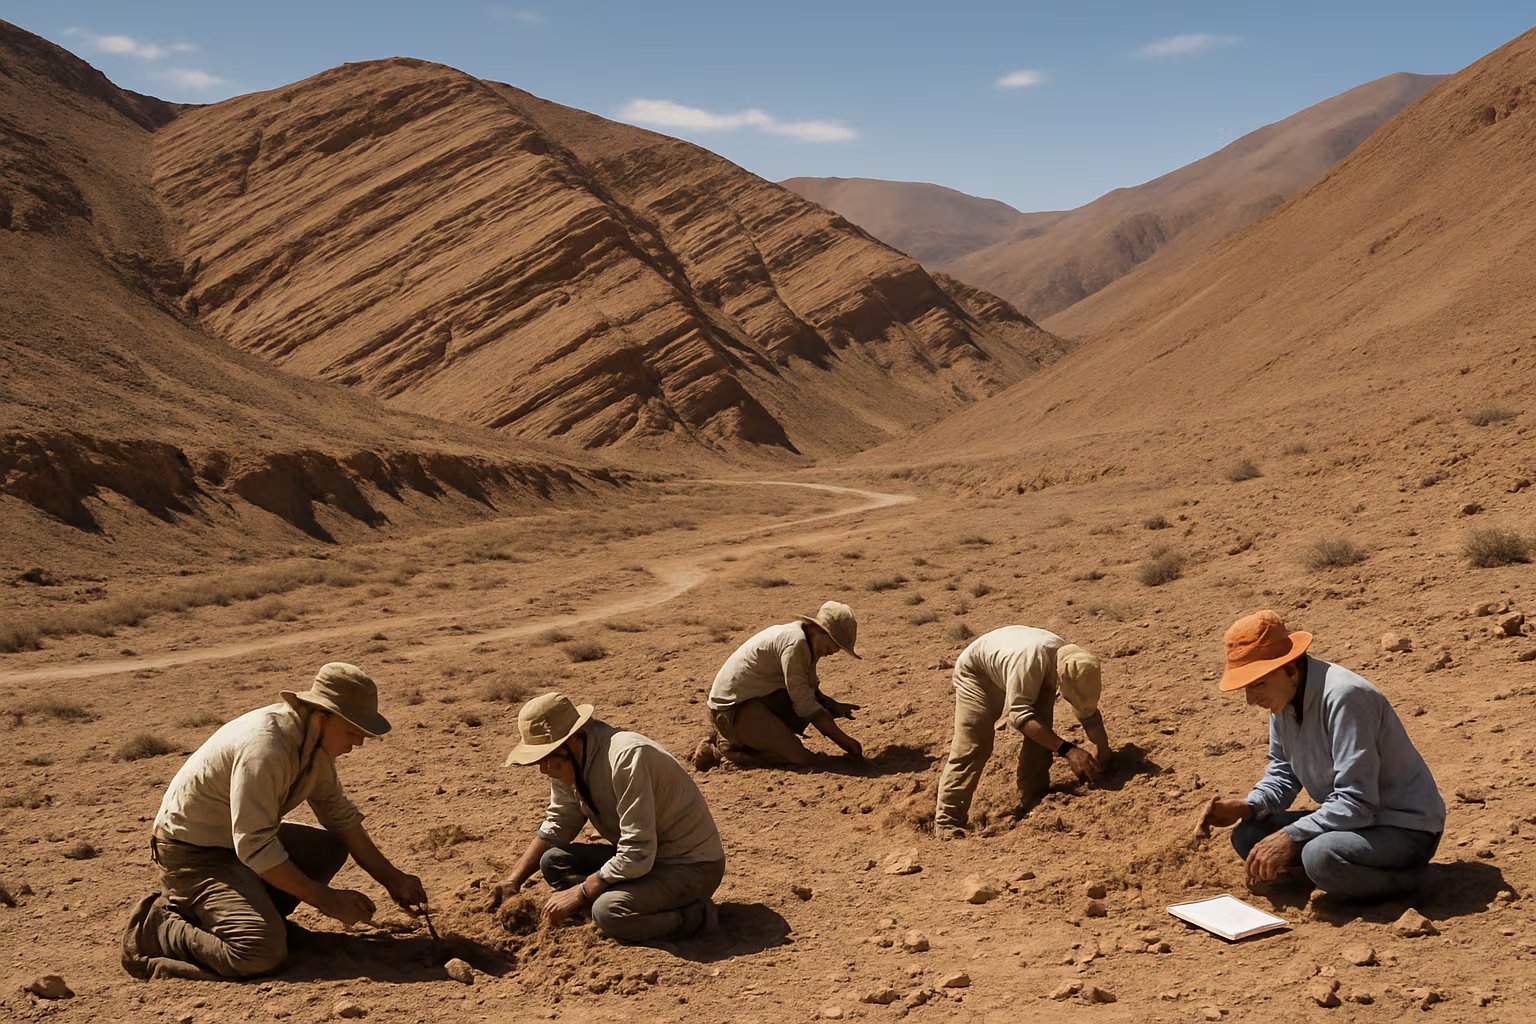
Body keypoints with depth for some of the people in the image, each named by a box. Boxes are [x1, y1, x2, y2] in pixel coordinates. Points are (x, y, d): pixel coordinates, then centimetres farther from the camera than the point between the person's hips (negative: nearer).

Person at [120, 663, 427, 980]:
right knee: (264, 953, -24)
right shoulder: (264, 747, -30)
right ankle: (156, 928, -4)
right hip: (193, 854, -9)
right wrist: (326, 899, -23)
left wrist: (391, 878, 5)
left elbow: (338, 812, 10)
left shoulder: (315, 737, -2)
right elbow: (254, 847, -30)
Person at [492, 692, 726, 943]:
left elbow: (637, 856, -29)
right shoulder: (566, 760, -3)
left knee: (608, 912, -31)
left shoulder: (627, 757, -29)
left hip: (693, 865, -9)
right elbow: (556, 827, 13)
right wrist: (514, 880, 2)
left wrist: (579, 894, -20)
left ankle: (696, 914, -7)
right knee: (552, 862, -3)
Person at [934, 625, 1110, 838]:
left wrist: (1103, 754, -15)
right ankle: (946, 824, -14)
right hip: (977, 669, -6)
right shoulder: (1031, 658, -45)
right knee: (970, 748, -17)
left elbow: (1090, 714, -9)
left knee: (1040, 737, -12)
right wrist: (1066, 749, -50)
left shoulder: (1075, 664, -24)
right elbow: (1020, 713, -46)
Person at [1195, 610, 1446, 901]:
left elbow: (1356, 802, -29)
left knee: (1321, 855, -35)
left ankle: (1400, 881, -6)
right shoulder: (1283, 696, 0)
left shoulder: (1344, 697, -27)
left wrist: (1292, 836, -28)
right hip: (1348, 818, 8)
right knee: (1247, 836, -4)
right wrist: (1247, 807, -6)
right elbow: (1283, 773, 13)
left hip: (1406, 830, -8)